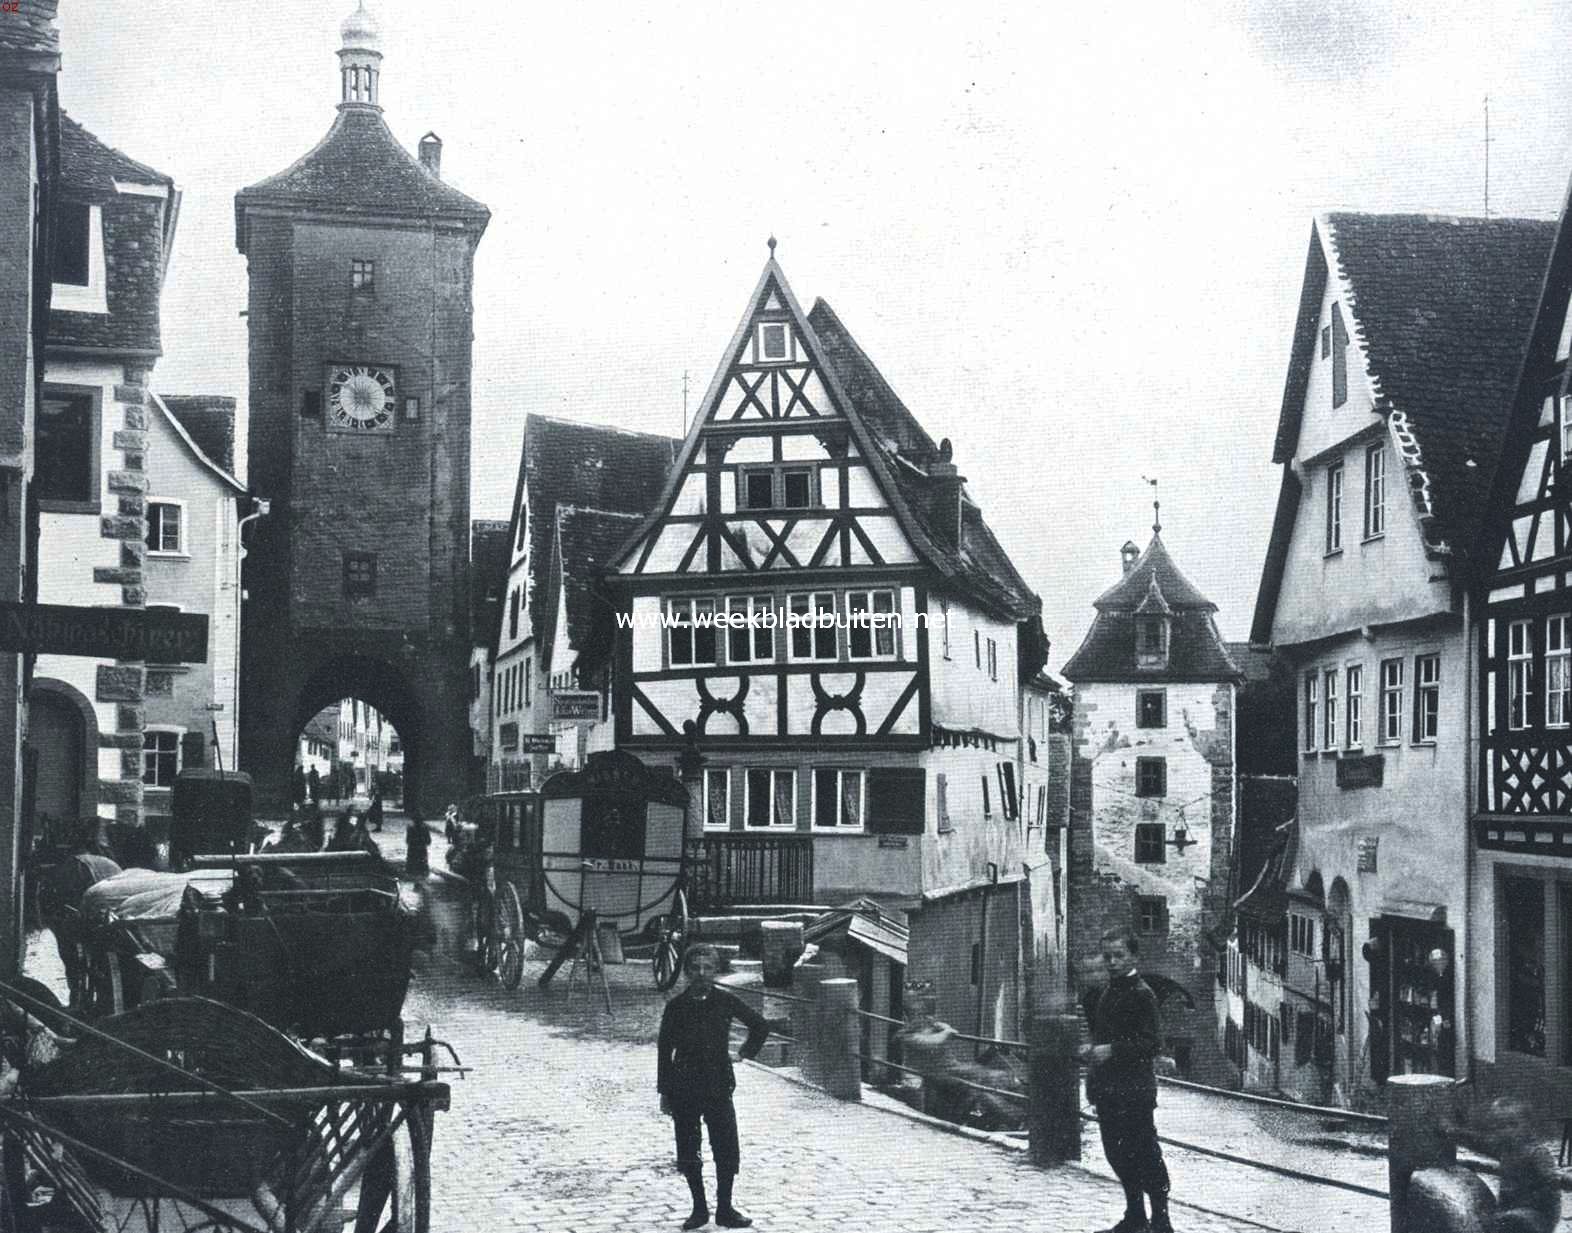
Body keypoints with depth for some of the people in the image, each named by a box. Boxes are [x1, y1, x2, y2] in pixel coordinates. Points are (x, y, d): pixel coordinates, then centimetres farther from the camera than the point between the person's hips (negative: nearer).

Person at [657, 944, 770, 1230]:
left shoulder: (726, 1001, -1)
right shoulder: (676, 1006, -2)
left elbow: (760, 1025, 13)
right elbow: (665, 1051, 2)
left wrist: (744, 1053, 8)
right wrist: (664, 1093, 1)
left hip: (719, 1087, 0)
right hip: (684, 1090, 0)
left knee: (726, 1150, -2)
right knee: (688, 1153, 4)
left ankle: (725, 1209, 10)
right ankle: (699, 1209, 17)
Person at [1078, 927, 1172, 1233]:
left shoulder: (1142, 994, -12)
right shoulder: (1103, 992, 12)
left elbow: (1152, 1043, -19)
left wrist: (1112, 1050, -23)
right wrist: (1091, 1050, 11)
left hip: (1134, 1090, -8)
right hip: (1106, 1088, 8)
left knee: (1145, 1155, -3)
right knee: (1116, 1153, 14)